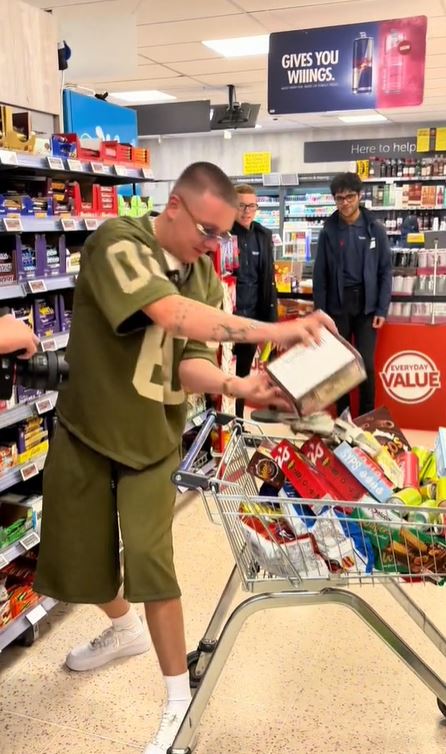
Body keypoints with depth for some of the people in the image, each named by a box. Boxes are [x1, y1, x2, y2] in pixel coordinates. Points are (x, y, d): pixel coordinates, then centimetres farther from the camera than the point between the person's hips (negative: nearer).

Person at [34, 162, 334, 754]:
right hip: (85, 433, -1)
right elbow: (170, 312, -37)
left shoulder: (205, 280, -3)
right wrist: (272, 332, -43)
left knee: (150, 562, -7)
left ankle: (180, 700, 11)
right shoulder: (118, 241, -20)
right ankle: (125, 629, 45)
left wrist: (237, 386, -36)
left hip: (152, 440, 2)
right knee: (78, 556, 13)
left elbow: (193, 364, -15)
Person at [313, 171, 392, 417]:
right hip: (337, 307, 1)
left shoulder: (375, 229, 0)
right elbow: (320, 275, 2)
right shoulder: (328, 231, 1)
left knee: (366, 364, -3)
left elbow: (385, 271, 2)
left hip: (366, 306, -1)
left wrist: (382, 310, -5)